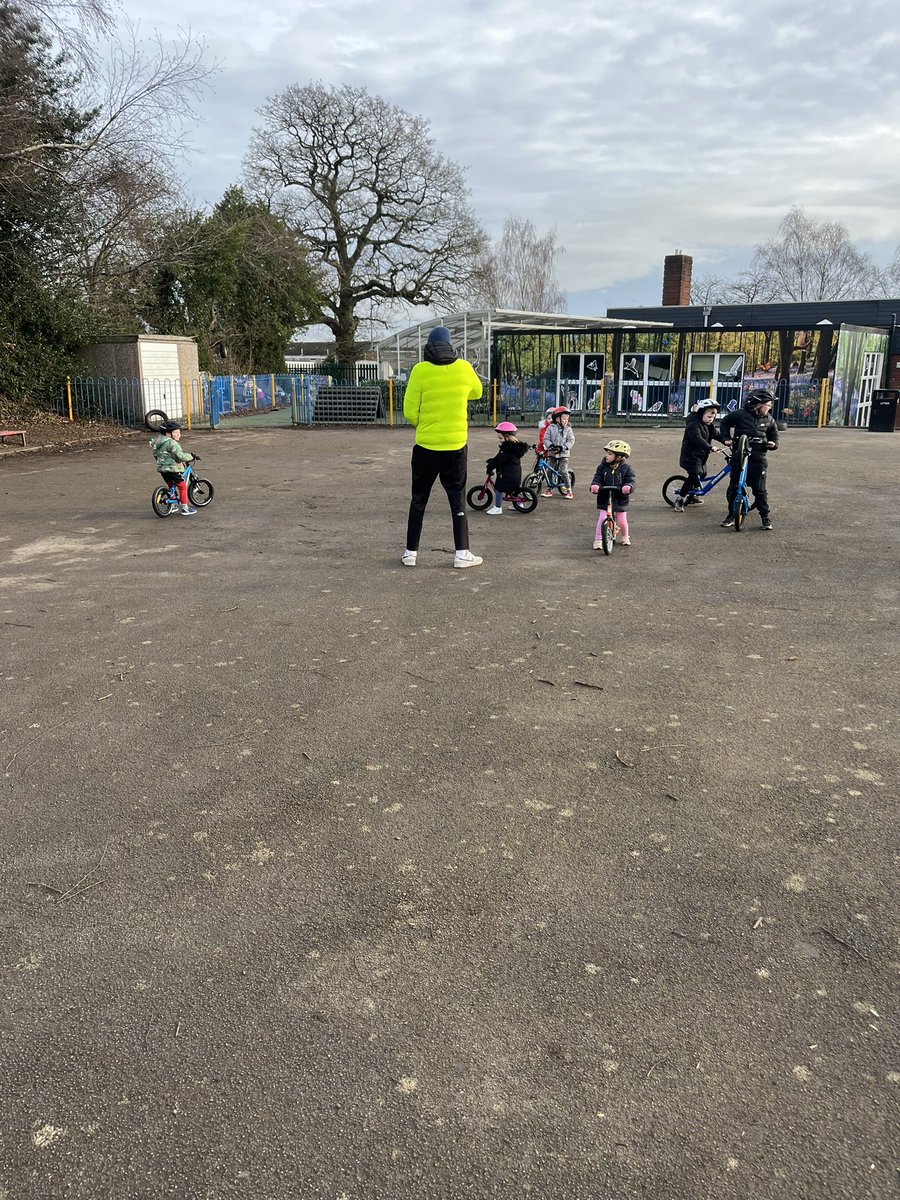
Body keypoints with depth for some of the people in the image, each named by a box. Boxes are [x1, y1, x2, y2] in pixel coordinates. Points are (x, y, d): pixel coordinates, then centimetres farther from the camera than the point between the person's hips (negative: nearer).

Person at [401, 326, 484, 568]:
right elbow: (477, 393, 18)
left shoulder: (420, 371, -10)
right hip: (456, 445, 1)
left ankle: (411, 552, 15)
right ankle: (462, 553, 8)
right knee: (457, 499, 10)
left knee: (419, 500, 11)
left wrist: (422, 426, 11)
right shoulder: (464, 368, -2)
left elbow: (410, 411, -8)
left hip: (426, 445, -1)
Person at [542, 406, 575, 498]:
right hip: (552, 453, 2)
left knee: (563, 471, -8)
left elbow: (571, 441, -5)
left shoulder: (568, 429, -1)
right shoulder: (550, 428, 0)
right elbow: (546, 439, -2)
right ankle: (549, 489, 18)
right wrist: (550, 446, -19)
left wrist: (562, 447, -18)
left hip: (563, 454, -2)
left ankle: (569, 491, -1)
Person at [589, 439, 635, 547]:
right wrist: (595, 485, -27)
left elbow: (631, 480, -11)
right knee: (602, 518, -10)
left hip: (620, 499, -1)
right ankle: (598, 540, 1)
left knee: (622, 521, 7)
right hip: (605, 498, 1)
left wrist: (628, 486, -34)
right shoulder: (603, 466, -1)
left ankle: (625, 537, 35)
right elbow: (597, 477, -4)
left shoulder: (626, 467, -6)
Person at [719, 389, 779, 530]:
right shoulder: (741, 414, -6)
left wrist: (773, 444, 0)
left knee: (760, 489, 0)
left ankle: (765, 516, 10)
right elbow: (725, 422, 11)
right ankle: (732, 515, 18)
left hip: (758, 459, 1)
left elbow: (774, 434, 20)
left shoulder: (768, 419, 5)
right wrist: (727, 438, 2)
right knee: (734, 487, 4)